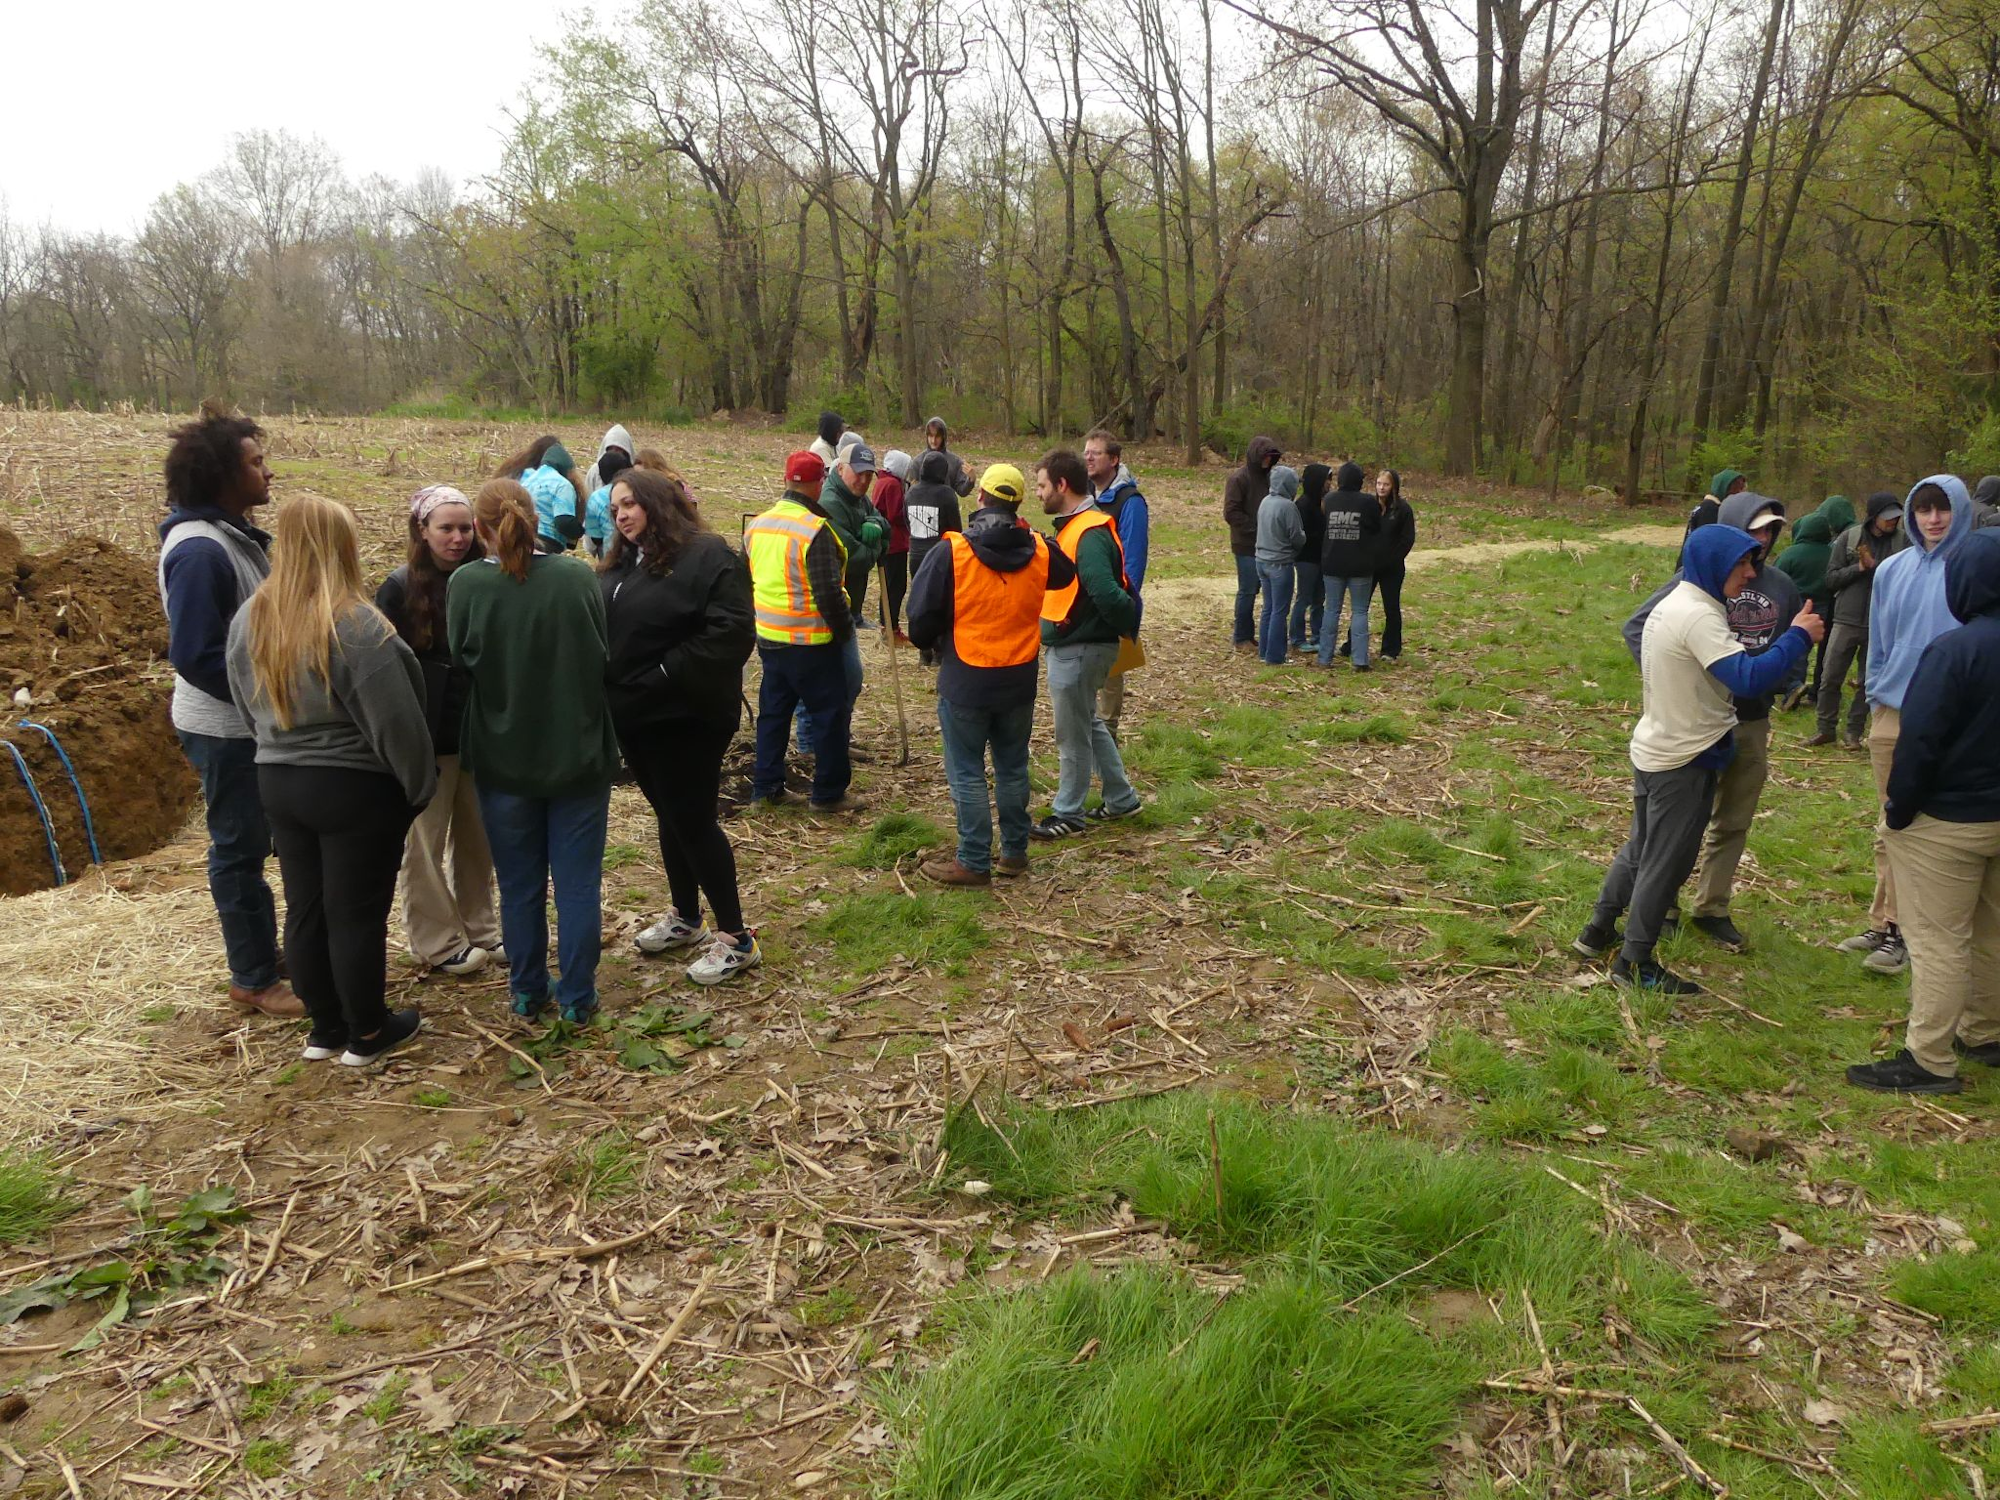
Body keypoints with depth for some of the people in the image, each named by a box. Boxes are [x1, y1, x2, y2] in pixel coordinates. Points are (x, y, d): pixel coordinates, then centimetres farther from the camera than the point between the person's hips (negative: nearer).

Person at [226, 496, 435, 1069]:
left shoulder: (248, 620, 1)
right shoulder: (355, 624, -22)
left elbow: (249, 705, 12)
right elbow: (396, 721, -20)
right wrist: (420, 785, -7)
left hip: (277, 782, 7)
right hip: (354, 787, -6)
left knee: (305, 910, 14)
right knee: (357, 914, 4)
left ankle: (325, 1028, 27)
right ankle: (366, 1036, 17)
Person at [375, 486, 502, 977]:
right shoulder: (400, 588, -7)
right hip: (427, 736, -4)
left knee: (477, 837, 14)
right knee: (426, 843, 7)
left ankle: (479, 928, 28)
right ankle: (439, 942, 18)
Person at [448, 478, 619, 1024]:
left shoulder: (464, 585, -13)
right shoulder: (578, 577, -10)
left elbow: (460, 662, -2)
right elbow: (602, 658, 1)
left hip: (503, 760, 0)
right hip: (578, 754, 0)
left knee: (520, 885, 15)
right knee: (578, 884, 10)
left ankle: (527, 992, 28)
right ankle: (577, 998, 18)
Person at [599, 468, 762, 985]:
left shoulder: (708, 556, -13)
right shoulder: (621, 564, 13)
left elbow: (731, 632, -22)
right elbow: (600, 631, 21)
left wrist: (664, 679, -23)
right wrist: (612, 689, 3)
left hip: (686, 717, -8)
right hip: (635, 715, 8)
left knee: (692, 820, -4)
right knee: (669, 816, 17)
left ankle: (736, 937, 7)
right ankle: (686, 918, 32)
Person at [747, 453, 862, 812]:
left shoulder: (757, 526, 6)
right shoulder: (815, 530, -19)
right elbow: (828, 593, -21)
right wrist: (845, 630, -7)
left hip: (768, 638, 8)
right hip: (810, 643, -7)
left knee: (773, 712, 17)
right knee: (830, 715, 4)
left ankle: (765, 789, 22)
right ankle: (828, 793, 10)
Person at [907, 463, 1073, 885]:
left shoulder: (952, 553, -16)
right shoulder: (1039, 552, -3)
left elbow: (921, 620, -12)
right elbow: (1066, 576, 21)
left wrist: (933, 644, 11)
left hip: (965, 681, -4)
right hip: (1020, 680, 4)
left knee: (967, 773, 5)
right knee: (1013, 767, 18)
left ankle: (975, 862, 9)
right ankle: (1014, 853, 27)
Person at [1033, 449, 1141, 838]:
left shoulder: (1089, 535, -23)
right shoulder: (1075, 527, 9)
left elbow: (1107, 594, -31)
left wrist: (1128, 626, -17)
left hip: (1079, 649, -10)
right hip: (1071, 645, 10)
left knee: (1073, 735, 4)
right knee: (1088, 724, 21)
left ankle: (1068, 814, 18)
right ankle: (1121, 798, 33)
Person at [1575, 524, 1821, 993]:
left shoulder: (1671, 604, 7)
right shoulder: (1699, 616, -24)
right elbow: (1749, 677, -32)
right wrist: (1798, 637, -22)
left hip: (1652, 748, 10)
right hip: (1685, 761, -10)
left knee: (1641, 847, 22)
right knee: (1666, 863, 2)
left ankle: (1599, 930, 32)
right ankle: (1635, 963, 13)